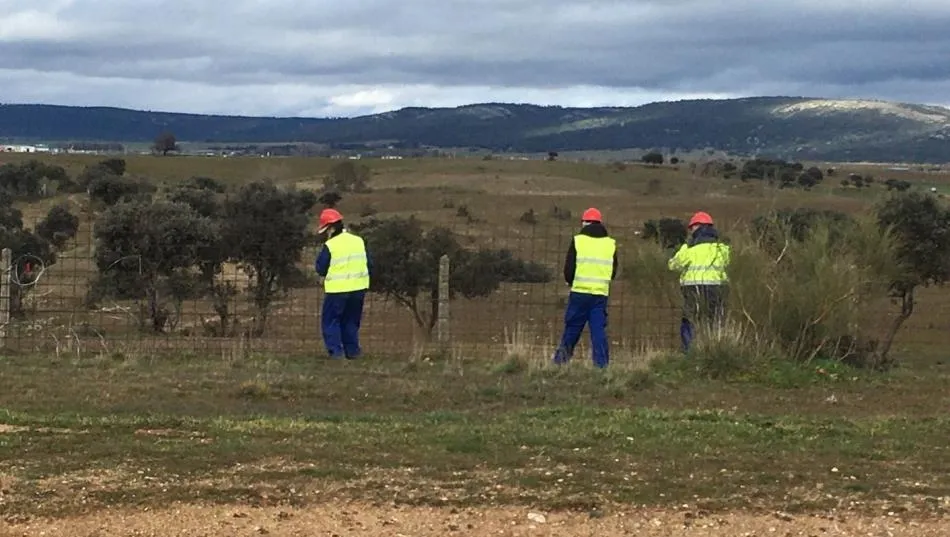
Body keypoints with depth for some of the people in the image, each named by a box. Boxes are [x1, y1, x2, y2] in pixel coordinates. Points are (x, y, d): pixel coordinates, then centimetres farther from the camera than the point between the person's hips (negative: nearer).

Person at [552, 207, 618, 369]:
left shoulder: (578, 241, -3)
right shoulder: (610, 244, 7)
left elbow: (568, 269, -2)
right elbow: (613, 272, 13)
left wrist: (571, 282, 17)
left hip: (580, 293, -2)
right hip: (601, 294, 2)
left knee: (572, 329, 6)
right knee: (599, 330, 4)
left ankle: (560, 361, 9)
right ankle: (602, 364, -1)